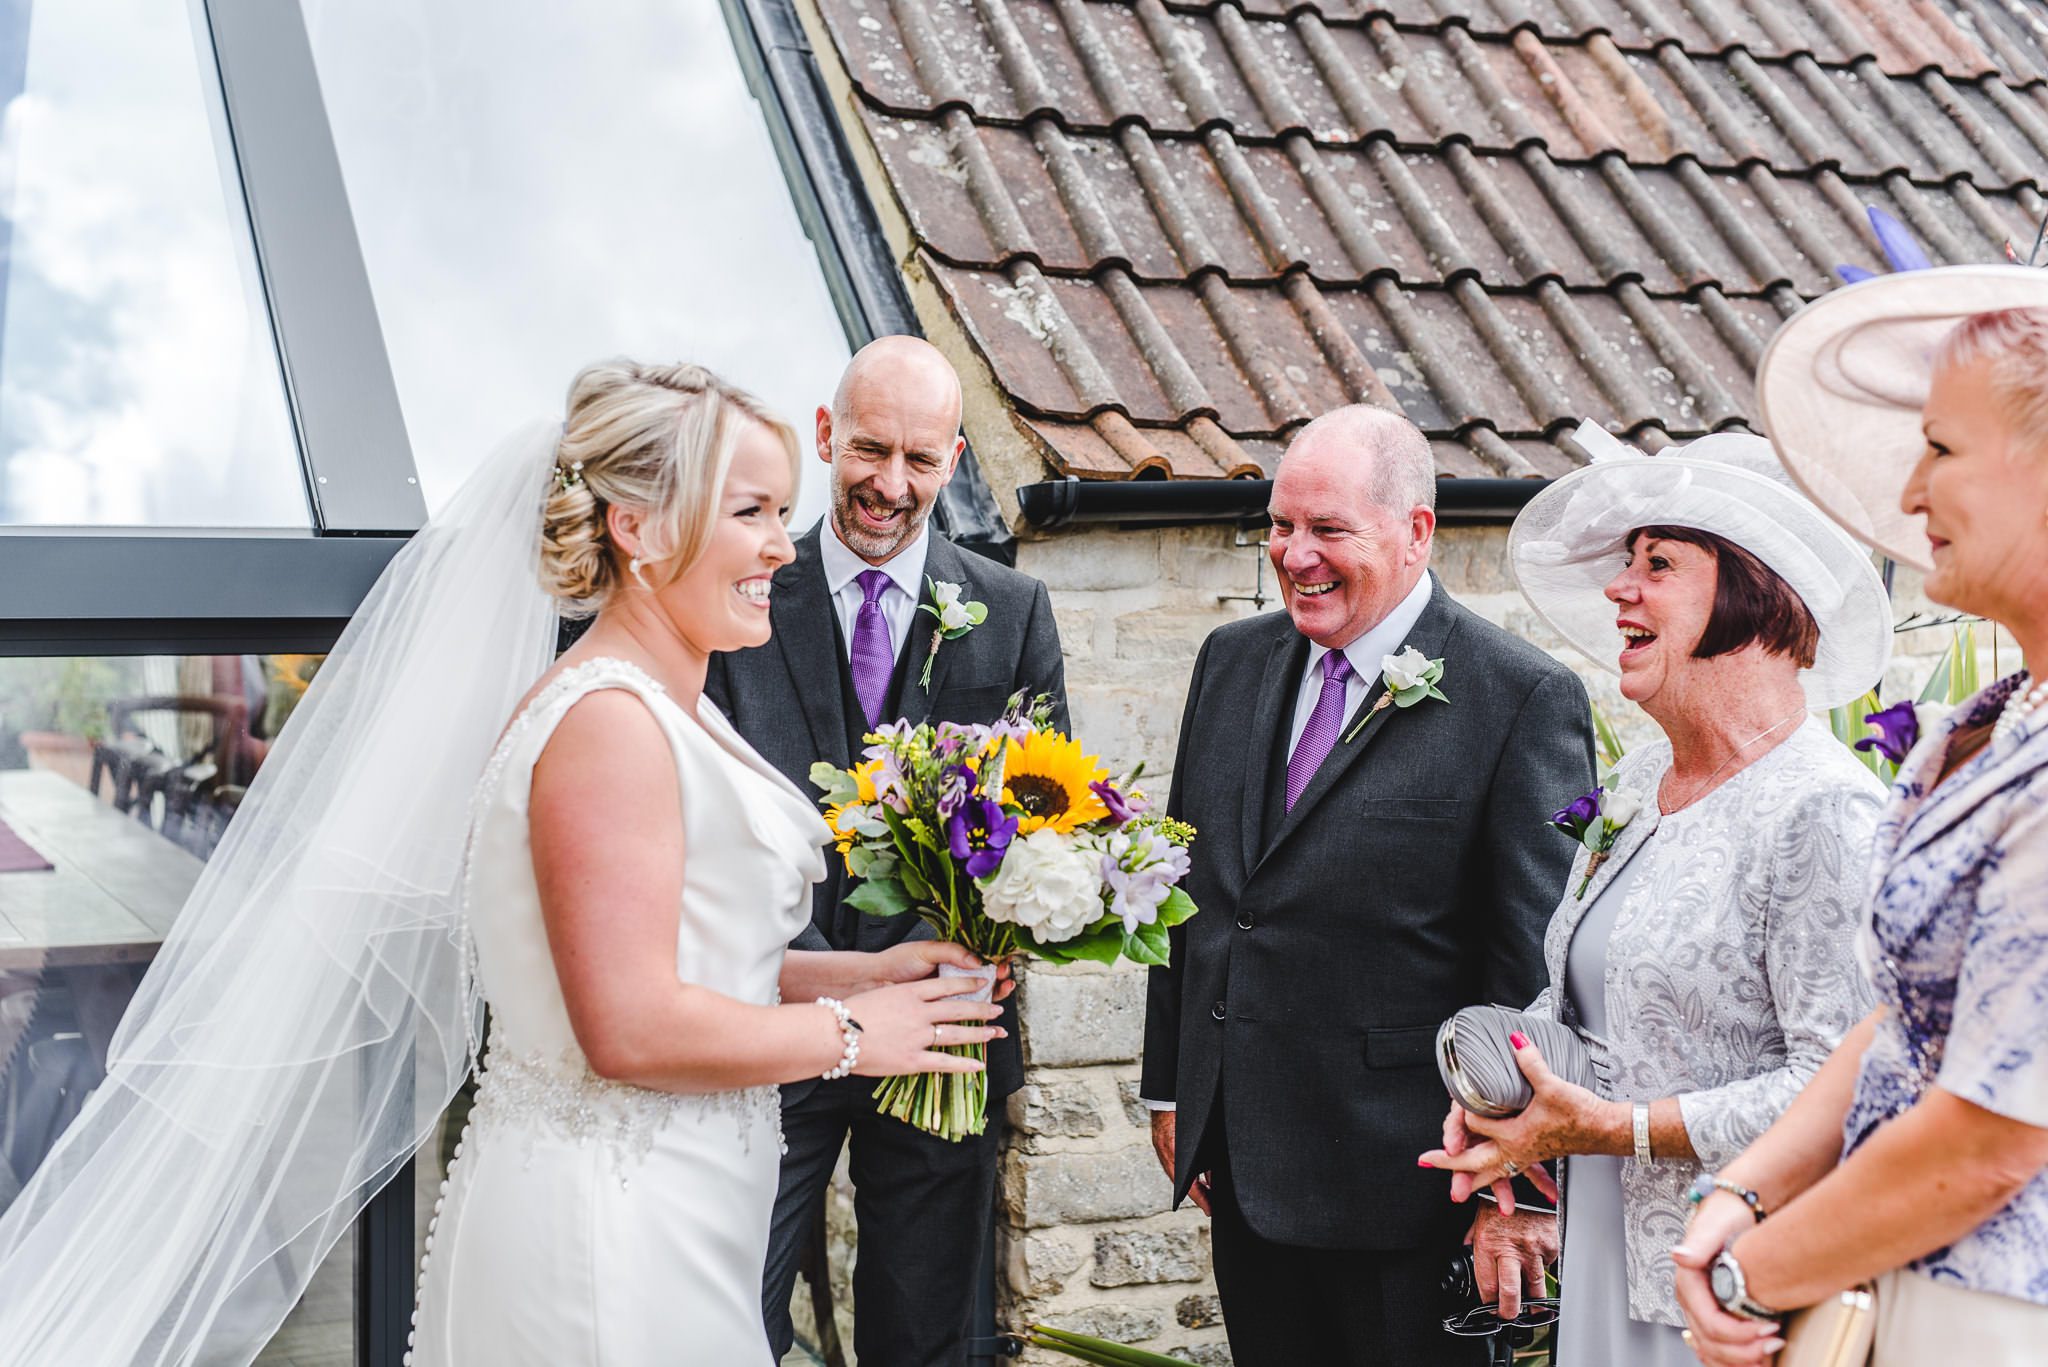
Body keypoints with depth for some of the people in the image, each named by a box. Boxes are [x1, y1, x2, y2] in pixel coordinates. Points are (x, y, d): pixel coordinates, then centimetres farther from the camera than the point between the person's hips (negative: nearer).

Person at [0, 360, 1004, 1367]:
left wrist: (862, 971, 5)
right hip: (608, 1239, -9)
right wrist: (847, 1034, -13)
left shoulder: (671, 714, 11)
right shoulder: (608, 719, -20)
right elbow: (632, 1027, -25)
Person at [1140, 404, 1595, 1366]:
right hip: (1238, 1165, 6)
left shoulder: (1524, 699, -11)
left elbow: (1536, 959, -11)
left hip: (1397, 1177, -5)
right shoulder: (1231, 661, 7)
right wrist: (1168, 1086, 14)